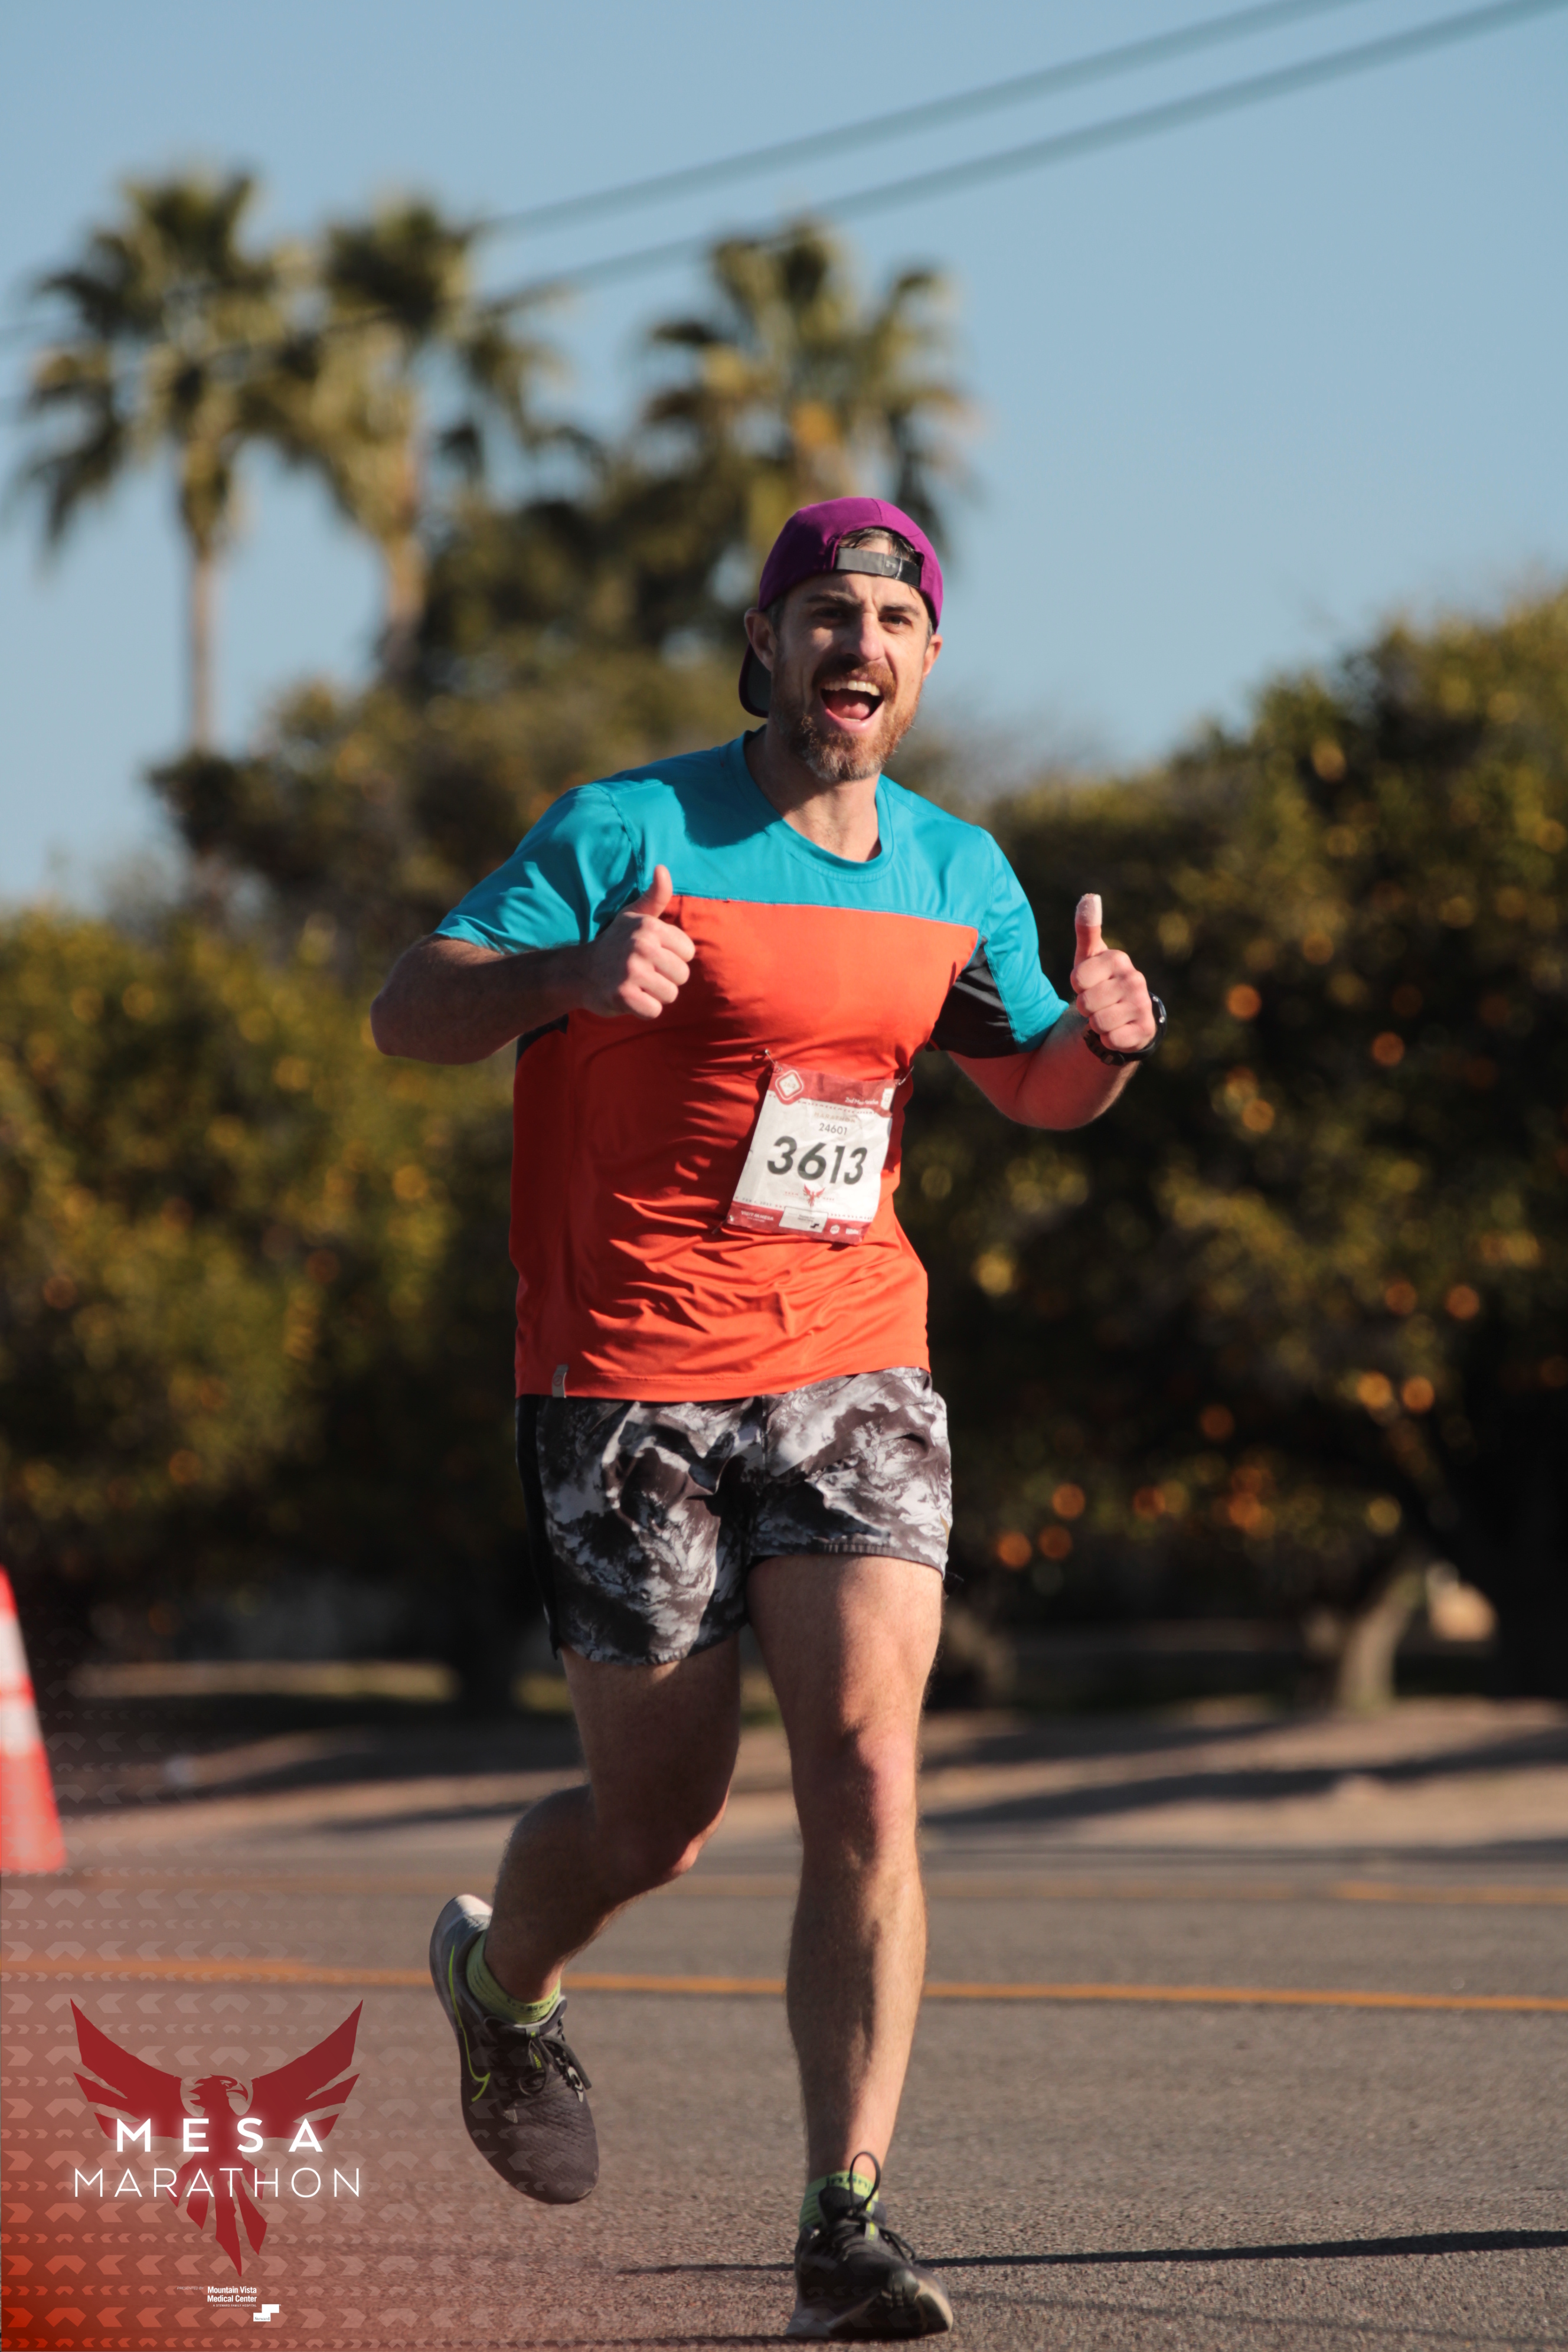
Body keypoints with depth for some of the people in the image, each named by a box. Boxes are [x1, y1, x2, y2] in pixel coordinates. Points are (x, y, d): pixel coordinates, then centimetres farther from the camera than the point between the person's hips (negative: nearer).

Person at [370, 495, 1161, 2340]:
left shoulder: (957, 872, 9)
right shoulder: (628, 835, -6)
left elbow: (1036, 1089, 22)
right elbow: (406, 1016, -9)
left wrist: (1104, 1037, -2)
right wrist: (569, 973, -30)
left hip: (854, 1370, 3)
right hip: (629, 1376, -3)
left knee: (868, 1784, -13)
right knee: (660, 1817, 4)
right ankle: (498, 1980, 40)